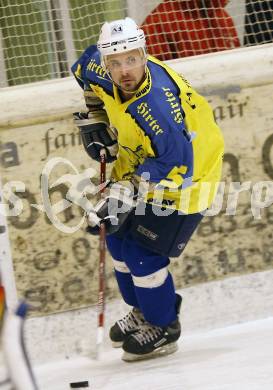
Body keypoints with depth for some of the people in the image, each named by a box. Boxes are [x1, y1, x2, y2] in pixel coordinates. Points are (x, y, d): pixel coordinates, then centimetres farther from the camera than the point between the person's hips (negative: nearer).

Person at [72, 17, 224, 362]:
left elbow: (176, 163, -41)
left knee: (142, 254, -8)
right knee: (119, 238, 17)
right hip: (141, 163, 9)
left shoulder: (157, 105, -41)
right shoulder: (107, 75, -18)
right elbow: (85, 68, 8)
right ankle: (143, 311, 40)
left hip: (185, 175, -9)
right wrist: (95, 119, 6)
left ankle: (163, 329, 16)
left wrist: (129, 191, -43)